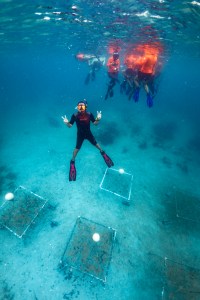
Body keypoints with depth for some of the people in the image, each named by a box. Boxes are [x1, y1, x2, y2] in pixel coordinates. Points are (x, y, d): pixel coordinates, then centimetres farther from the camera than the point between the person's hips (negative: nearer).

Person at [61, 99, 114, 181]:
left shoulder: (89, 114, -20)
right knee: (77, 148, 8)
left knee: (95, 144, 19)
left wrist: (98, 119, -31)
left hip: (88, 133, 1)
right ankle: (72, 161, 30)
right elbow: (70, 125, -16)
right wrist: (67, 122, -38)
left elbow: (95, 123, -10)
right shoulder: (75, 115, -23)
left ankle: (102, 152, 49)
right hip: (80, 134, -1)